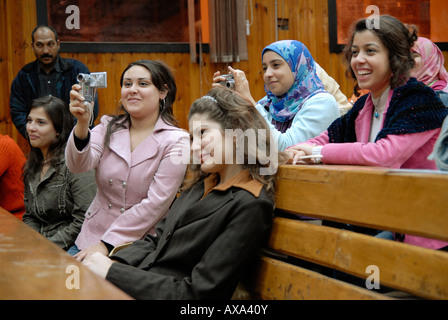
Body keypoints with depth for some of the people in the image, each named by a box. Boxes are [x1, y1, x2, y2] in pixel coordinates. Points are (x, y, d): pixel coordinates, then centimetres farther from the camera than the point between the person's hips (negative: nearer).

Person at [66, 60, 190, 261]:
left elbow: (156, 204, -12)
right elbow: (78, 165, -12)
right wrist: (82, 124, -31)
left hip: (141, 246, -4)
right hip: (91, 237, 4)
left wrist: (106, 244, -15)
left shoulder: (176, 141, -5)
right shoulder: (108, 127, 6)